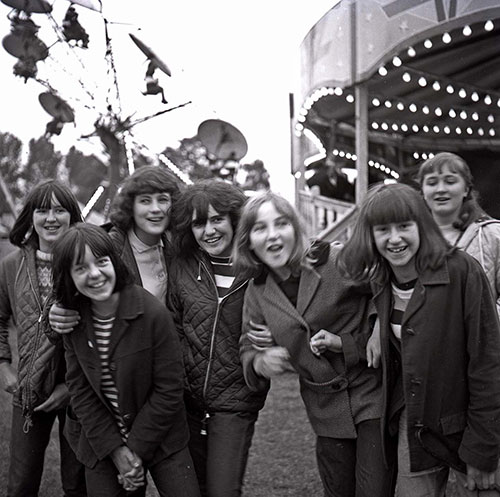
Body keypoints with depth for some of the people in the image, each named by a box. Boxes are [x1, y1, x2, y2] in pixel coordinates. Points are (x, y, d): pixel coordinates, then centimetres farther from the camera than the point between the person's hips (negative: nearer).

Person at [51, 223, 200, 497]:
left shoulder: (153, 314, -20)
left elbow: (168, 389, -15)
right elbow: (80, 391, -4)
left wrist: (136, 449, -14)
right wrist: (115, 450, -12)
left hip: (160, 440, -3)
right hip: (100, 443, 3)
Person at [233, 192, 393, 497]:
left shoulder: (340, 262, -13)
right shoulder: (257, 293, 2)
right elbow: (249, 349, 10)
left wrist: (344, 343, -18)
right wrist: (259, 363, -14)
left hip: (372, 394, -4)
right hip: (326, 411, 4)